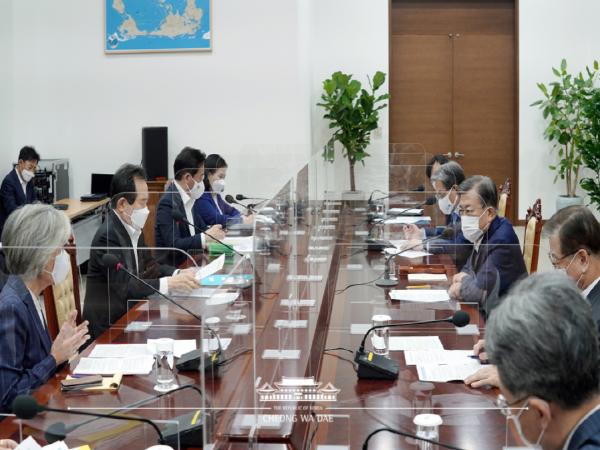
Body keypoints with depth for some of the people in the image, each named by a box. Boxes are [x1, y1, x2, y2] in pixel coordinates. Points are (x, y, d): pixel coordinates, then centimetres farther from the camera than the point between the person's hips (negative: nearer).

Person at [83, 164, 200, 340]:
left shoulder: (133, 228, 4)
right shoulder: (108, 236, -20)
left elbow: (149, 266, 11)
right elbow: (124, 287, -24)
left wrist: (179, 274, -6)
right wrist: (170, 284, -25)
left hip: (129, 311, 7)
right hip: (109, 324, -7)